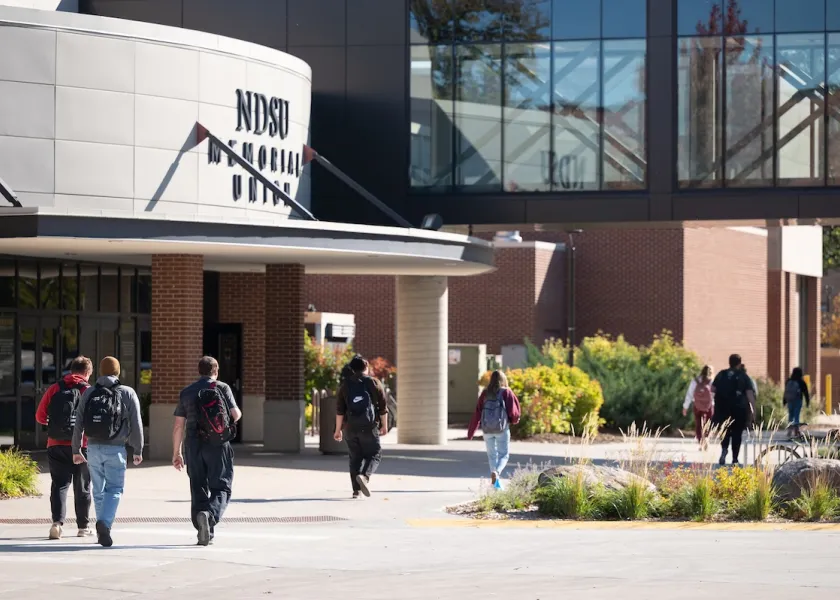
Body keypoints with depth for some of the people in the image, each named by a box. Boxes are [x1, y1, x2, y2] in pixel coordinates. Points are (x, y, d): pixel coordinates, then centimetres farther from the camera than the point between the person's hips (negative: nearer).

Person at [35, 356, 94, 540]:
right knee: (82, 486, 11)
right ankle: (83, 526, 19)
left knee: (59, 484, 4)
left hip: (55, 445, 2)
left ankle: (57, 521, -15)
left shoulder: (55, 389, 3)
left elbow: (40, 416, 4)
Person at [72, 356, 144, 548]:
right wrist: (138, 450, 6)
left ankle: (103, 531, 17)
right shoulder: (127, 394, 0)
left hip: (93, 448, 3)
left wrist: (76, 450, 14)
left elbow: (78, 424, 6)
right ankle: (105, 523, -24)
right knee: (114, 489, -2)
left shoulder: (88, 394, 7)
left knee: (99, 491, 13)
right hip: (115, 449, -3)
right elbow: (136, 424, -2)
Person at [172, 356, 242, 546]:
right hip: (219, 445, -2)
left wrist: (176, 453, 13)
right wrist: (237, 413, 22)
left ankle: (203, 532, 8)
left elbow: (178, 426, 7)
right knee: (221, 487, 1)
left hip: (194, 446, 3)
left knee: (198, 489, 10)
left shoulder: (187, 392, 9)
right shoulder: (222, 388, 1)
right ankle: (210, 514, -28)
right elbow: (236, 415, -3)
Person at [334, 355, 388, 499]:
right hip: (369, 427, -3)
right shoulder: (374, 383, 0)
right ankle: (364, 476, -23)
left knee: (355, 457, 12)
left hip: (350, 427, 3)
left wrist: (338, 429, 6)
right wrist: (384, 426, 12)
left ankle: (356, 489, 8)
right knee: (374, 454, 5)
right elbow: (383, 408, 1)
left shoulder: (345, 385, 6)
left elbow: (340, 410, 2)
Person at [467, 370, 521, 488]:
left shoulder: (485, 393, 6)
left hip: (487, 428, 3)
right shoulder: (506, 392, -2)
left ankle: (496, 481, 11)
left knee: (492, 455, 15)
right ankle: (497, 472, -23)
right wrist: (514, 420, 16)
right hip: (501, 428, -3)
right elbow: (514, 411, -8)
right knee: (504, 455, 5)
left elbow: (477, 413, 4)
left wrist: (471, 433, 8)